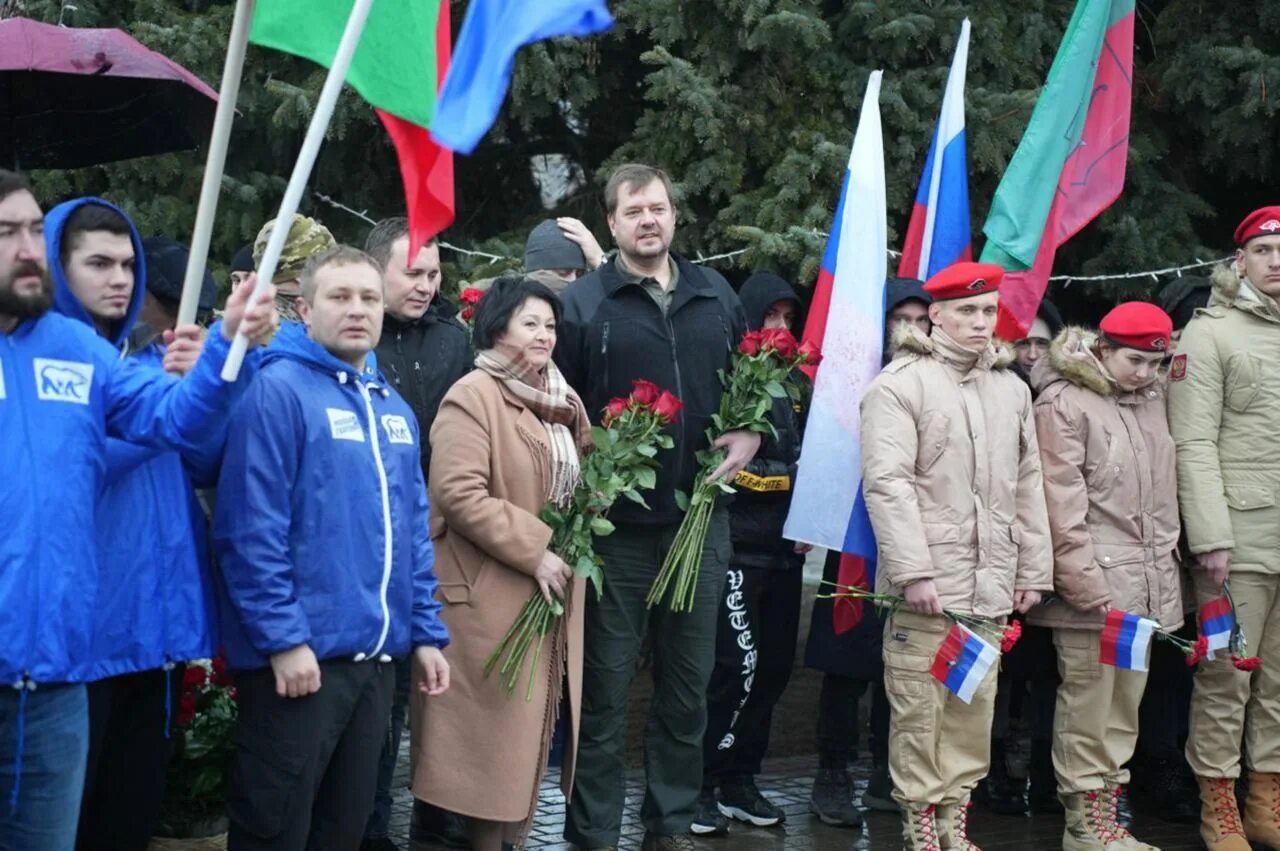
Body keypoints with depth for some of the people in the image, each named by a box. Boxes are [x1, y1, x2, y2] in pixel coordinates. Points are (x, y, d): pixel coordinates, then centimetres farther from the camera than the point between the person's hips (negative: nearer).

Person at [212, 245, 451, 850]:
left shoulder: (394, 409, 14)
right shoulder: (278, 391, -11)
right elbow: (251, 529, -17)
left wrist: (426, 632, 13)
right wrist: (282, 638, -20)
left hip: (375, 654, 8)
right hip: (300, 652, -7)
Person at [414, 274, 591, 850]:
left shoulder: (560, 400, 14)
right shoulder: (473, 397, -12)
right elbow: (459, 494, -22)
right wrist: (534, 552, -20)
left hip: (552, 587, 8)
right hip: (492, 592, -8)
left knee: (531, 724, 13)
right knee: (494, 727, -2)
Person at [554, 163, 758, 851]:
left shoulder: (716, 295, 11)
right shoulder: (584, 302, -2)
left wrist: (750, 435, 3)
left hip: (700, 518, 4)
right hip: (617, 523, -4)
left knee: (689, 683, 11)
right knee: (605, 687, 2)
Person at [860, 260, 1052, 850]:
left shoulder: (1011, 388, 14)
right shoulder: (900, 384, -6)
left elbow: (1027, 486, 16)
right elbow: (887, 483, -12)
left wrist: (1033, 571, 13)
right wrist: (914, 572, -17)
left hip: (991, 586, 6)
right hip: (926, 583, -5)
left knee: (975, 708, 10)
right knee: (919, 711, -1)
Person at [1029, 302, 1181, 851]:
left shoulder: (1151, 400, 14)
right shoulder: (1064, 404, -8)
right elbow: (1062, 507, -12)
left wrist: (1165, 568, 14)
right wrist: (1089, 585, -15)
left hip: (1147, 583, 7)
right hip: (1095, 584, -7)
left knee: (1125, 704, 12)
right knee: (1087, 706, -3)